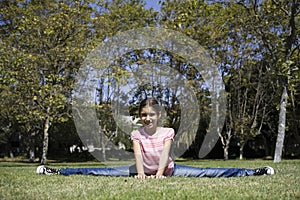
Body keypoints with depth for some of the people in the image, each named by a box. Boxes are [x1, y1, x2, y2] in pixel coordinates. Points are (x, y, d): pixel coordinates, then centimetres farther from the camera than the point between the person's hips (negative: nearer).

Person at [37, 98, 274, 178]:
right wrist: (141, 174, -44)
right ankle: (57, 171, -7)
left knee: (207, 173, -13)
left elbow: (164, 155, -28)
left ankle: (255, 172, -14)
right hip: (145, 170, 1)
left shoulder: (168, 132, -16)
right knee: (103, 172, -8)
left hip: (168, 169, -1)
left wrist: (160, 174, -44)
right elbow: (138, 156, -26)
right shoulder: (136, 134, -11)